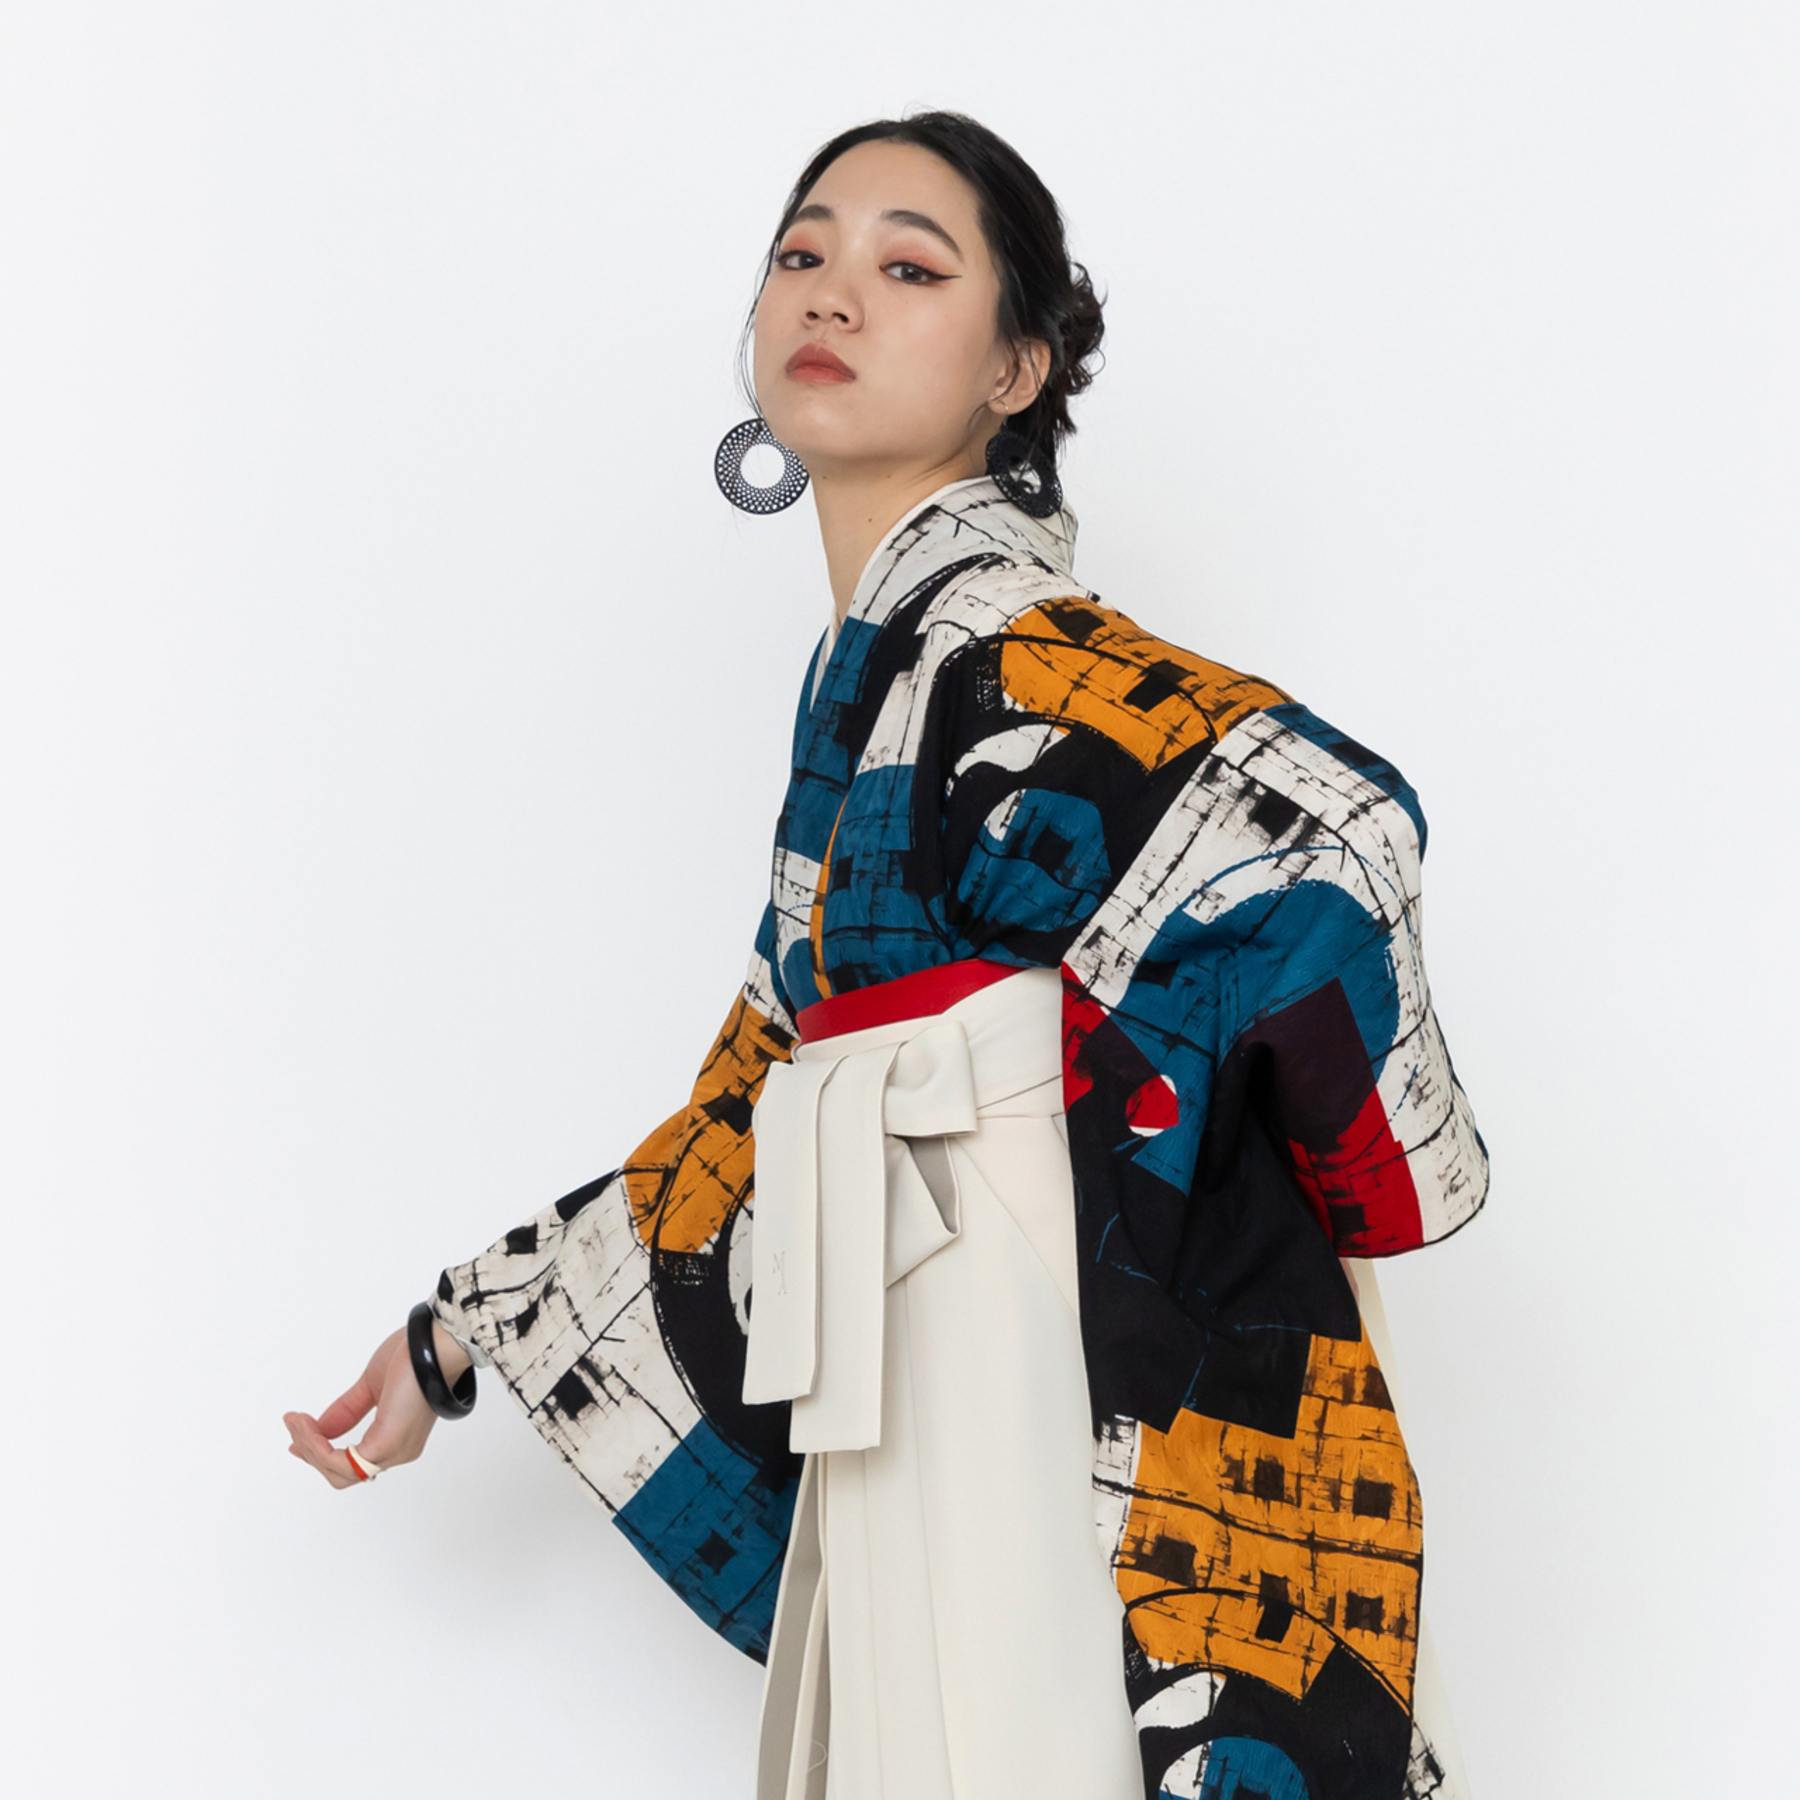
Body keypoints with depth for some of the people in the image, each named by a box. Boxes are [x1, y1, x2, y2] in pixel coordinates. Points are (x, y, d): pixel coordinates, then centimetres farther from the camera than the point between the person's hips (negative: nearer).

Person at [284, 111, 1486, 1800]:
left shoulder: (991, 640, -12)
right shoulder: (871, 671, 14)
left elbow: (1319, 827, -29)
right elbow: (763, 1097, 20)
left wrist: (1380, 1180, -15)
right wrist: (455, 1338, 24)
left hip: (1087, 1397, -8)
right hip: (912, 1428, 8)